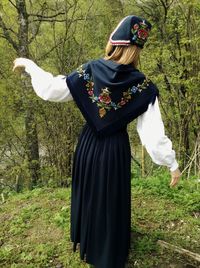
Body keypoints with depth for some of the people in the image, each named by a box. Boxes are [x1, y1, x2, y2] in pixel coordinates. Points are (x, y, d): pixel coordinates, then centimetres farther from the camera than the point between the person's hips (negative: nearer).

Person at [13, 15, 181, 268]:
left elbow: (50, 90, -9)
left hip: (89, 143, 2)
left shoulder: (88, 71, -15)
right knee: (111, 200, 15)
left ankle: (85, 241, 49)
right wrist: (172, 163, -9)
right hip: (116, 148, -2)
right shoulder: (143, 87, -18)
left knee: (87, 192, 25)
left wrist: (29, 65, 7)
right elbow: (154, 132, -19)